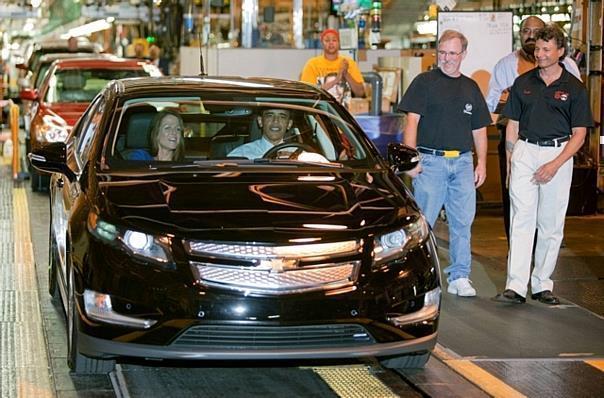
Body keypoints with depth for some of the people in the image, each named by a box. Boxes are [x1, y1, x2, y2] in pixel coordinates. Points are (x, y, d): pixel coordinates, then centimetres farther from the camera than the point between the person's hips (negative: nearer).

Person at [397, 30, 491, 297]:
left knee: (463, 222, 2)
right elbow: (412, 121, -4)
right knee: (423, 222, -3)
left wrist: (482, 162, 10)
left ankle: (459, 277, 9)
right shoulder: (424, 82, 3)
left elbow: (479, 130, 19)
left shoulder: (471, 88, 16)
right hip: (430, 161, -4)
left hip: (463, 162, 4)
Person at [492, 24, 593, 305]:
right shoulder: (523, 83, 7)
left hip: (558, 154, -1)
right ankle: (516, 286, -10)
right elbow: (513, 125, 11)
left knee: (551, 224, 5)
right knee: (521, 220, -7)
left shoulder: (574, 88, 1)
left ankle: (542, 284, 15)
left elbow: (579, 134, -1)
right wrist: (510, 163, 4)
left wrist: (555, 164, -12)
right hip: (525, 151, 1)